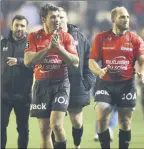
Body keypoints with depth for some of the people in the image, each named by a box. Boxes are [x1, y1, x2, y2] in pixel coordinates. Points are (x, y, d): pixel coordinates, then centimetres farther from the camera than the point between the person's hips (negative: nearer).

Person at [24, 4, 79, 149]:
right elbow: (28, 61, -9)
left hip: (61, 84, -2)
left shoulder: (66, 37, 2)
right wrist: (48, 48, -17)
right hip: (42, 84, 2)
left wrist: (59, 47, -16)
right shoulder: (34, 37, 3)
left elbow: (75, 62, -5)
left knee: (56, 124, -18)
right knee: (44, 130, 5)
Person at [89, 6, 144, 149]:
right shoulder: (101, 37, 1)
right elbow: (92, 60, 1)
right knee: (101, 117, -15)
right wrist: (99, 71, -21)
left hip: (127, 84, 1)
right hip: (106, 83, -1)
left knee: (125, 122, 5)